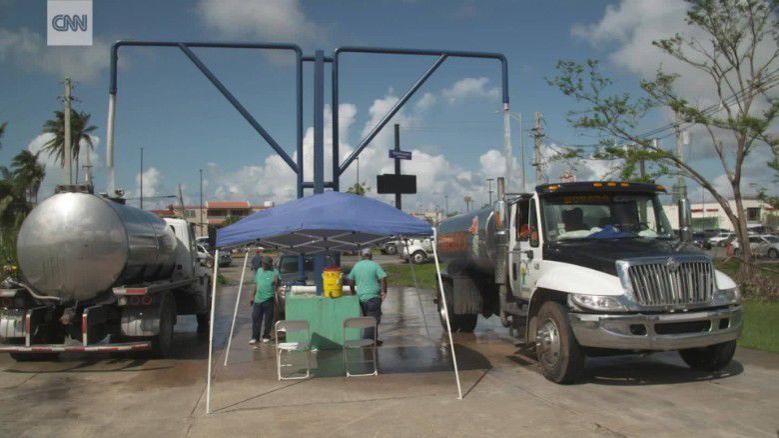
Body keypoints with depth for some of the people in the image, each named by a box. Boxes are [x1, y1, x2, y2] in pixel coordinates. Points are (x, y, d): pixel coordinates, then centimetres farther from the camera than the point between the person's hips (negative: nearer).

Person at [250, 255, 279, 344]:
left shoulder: (274, 272, -6)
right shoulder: (259, 270, 11)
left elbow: (277, 286, -8)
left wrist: (276, 282, -29)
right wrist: (253, 296, 18)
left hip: (268, 299, -5)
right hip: (258, 299, 5)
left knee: (268, 318, 4)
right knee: (255, 318, 5)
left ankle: (266, 336, 17)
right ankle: (255, 337, 13)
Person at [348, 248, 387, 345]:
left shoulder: (356, 266, 9)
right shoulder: (374, 265, -7)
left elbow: (350, 280, 17)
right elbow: (383, 278, -16)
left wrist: (353, 292, 28)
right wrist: (384, 291, -8)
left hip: (361, 297, 6)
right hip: (373, 297, -6)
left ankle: (374, 339, 21)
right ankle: (367, 340, -5)